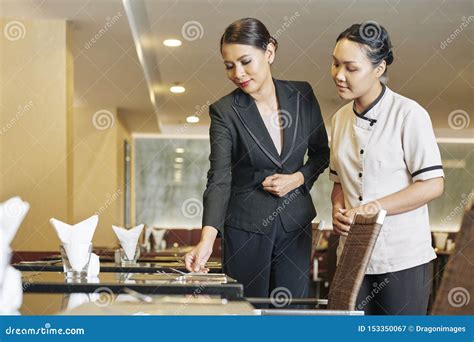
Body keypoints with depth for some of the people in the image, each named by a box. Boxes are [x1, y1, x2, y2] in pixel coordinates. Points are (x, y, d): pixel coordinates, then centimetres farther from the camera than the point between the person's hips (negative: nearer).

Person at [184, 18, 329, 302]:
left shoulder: (302, 95, -2)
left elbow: (321, 153, 10)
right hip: (246, 226, -2)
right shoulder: (225, 111, -10)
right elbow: (219, 180, -18)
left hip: (295, 222, 2)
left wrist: (298, 178, -10)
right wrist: (207, 238, -32)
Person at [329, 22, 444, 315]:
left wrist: (370, 209, -17)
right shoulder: (341, 118, 10)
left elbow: (433, 185, -12)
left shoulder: (409, 114, -10)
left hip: (403, 260, -5)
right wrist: (339, 209, -3)